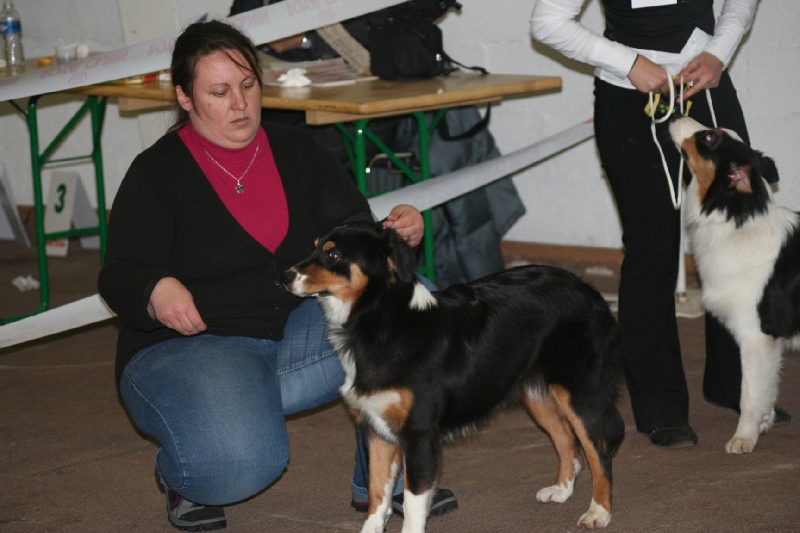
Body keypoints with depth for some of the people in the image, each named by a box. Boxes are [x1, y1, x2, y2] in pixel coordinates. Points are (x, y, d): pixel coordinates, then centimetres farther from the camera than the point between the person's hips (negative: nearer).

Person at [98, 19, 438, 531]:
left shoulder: (299, 152, 7)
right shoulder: (156, 173, -5)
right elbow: (120, 278, -12)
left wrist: (398, 234, -18)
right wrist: (156, 291, -36)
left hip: (298, 334, 5)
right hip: (188, 345, -5)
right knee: (241, 464, -35)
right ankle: (181, 472, 3)